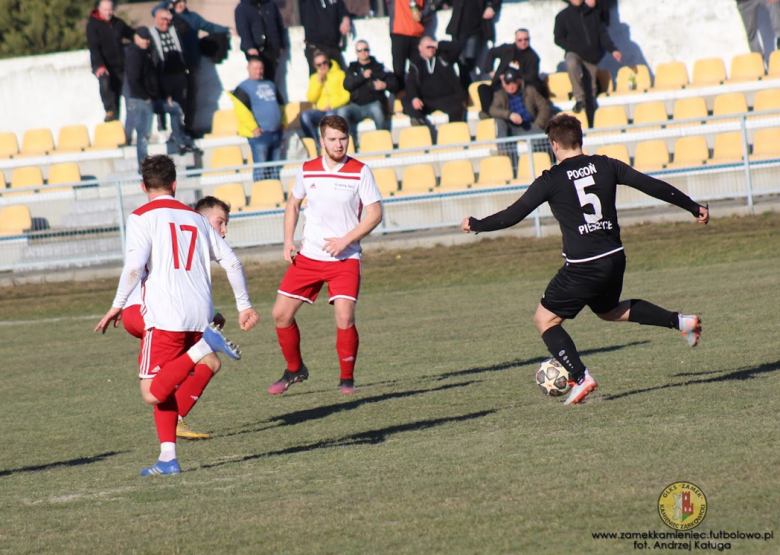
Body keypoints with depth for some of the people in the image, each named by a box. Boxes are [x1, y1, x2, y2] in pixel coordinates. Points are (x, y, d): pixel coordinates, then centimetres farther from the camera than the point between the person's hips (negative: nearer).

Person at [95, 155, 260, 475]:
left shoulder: (143, 217, 3)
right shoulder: (196, 218, 19)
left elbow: (134, 266, -11)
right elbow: (231, 262, 17)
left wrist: (118, 305, -1)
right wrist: (244, 305, 24)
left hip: (164, 315, -6)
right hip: (201, 314, 6)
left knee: (153, 392, -7)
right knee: (164, 387, 15)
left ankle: (203, 349, -24)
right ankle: (168, 457, -3)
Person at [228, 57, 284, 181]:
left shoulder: (270, 85, 20)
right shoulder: (243, 87, -3)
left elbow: (280, 104, 29)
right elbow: (240, 110, -14)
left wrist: (283, 123, 16)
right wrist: (253, 128, -17)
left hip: (276, 132, 7)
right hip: (260, 133, -7)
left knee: (275, 168, 8)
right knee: (261, 167, -10)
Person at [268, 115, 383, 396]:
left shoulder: (360, 172, -8)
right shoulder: (306, 171, 2)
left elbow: (375, 213, -7)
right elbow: (293, 204, 18)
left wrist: (345, 240, -16)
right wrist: (288, 241, 6)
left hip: (345, 259, -4)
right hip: (307, 256, 4)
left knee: (345, 317, -18)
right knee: (281, 313, 0)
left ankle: (347, 378, 2)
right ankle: (294, 369, 23)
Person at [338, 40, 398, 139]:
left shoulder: (378, 67, 12)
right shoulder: (352, 68, 19)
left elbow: (394, 83, 5)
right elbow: (347, 85, 1)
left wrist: (385, 85, -17)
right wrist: (363, 76, -10)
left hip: (374, 104, -2)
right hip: (357, 106, 2)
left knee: (376, 109, -38)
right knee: (342, 112, -28)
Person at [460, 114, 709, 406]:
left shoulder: (552, 180, -8)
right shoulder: (605, 166, 4)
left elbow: (513, 215, -3)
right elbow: (652, 186, 7)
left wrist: (475, 225, 13)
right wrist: (693, 207, 16)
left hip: (583, 267, -6)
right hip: (615, 258, 6)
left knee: (545, 319, 8)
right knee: (609, 311, 33)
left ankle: (581, 378, -7)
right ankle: (680, 321, 23)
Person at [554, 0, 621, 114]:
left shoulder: (594, 13, 13)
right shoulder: (563, 16, 4)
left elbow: (603, 34, 10)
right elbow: (559, 39, 3)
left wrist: (613, 50, -3)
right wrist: (573, 48, -10)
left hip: (592, 56, 4)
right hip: (574, 53, -4)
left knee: (591, 87, 0)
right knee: (571, 63, -35)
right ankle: (579, 99, -31)